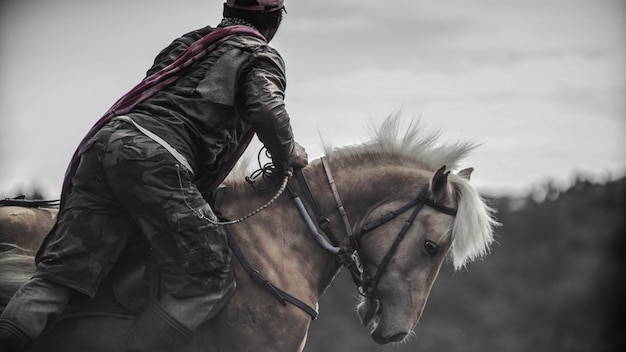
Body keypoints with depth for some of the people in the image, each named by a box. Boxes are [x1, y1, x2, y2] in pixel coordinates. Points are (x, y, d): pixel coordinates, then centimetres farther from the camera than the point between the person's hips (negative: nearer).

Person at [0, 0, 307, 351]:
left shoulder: (188, 42, 35)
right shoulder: (263, 57, 14)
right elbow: (267, 112, -4)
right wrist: (288, 157, 14)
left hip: (104, 140, 7)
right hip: (157, 157, -7)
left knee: (59, 274, -2)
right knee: (209, 281, -5)